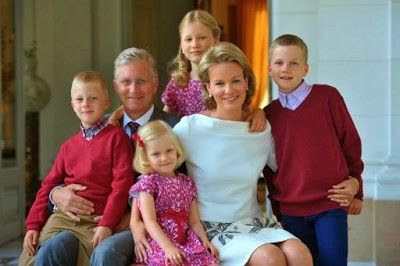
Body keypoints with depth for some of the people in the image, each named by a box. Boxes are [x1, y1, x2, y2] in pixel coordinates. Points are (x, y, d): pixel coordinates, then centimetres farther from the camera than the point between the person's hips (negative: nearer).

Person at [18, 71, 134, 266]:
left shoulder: (115, 138, 0)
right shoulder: (69, 146, 17)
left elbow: (121, 184, -7)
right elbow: (48, 185, 17)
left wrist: (106, 225, -14)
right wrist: (33, 225, 8)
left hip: (95, 222, -4)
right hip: (63, 218, 4)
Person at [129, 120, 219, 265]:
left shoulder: (187, 182, 15)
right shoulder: (148, 181, -1)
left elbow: (194, 221, 15)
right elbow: (149, 221, -10)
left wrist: (205, 241, -2)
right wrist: (168, 247, -20)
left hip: (186, 241, 5)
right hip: (159, 242, -5)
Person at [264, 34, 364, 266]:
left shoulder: (328, 97, -4)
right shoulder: (269, 114, 6)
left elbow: (350, 140, 4)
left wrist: (354, 180, 0)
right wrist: (275, 198, 11)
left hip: (331, 204, -3)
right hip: (290, 209, 3)